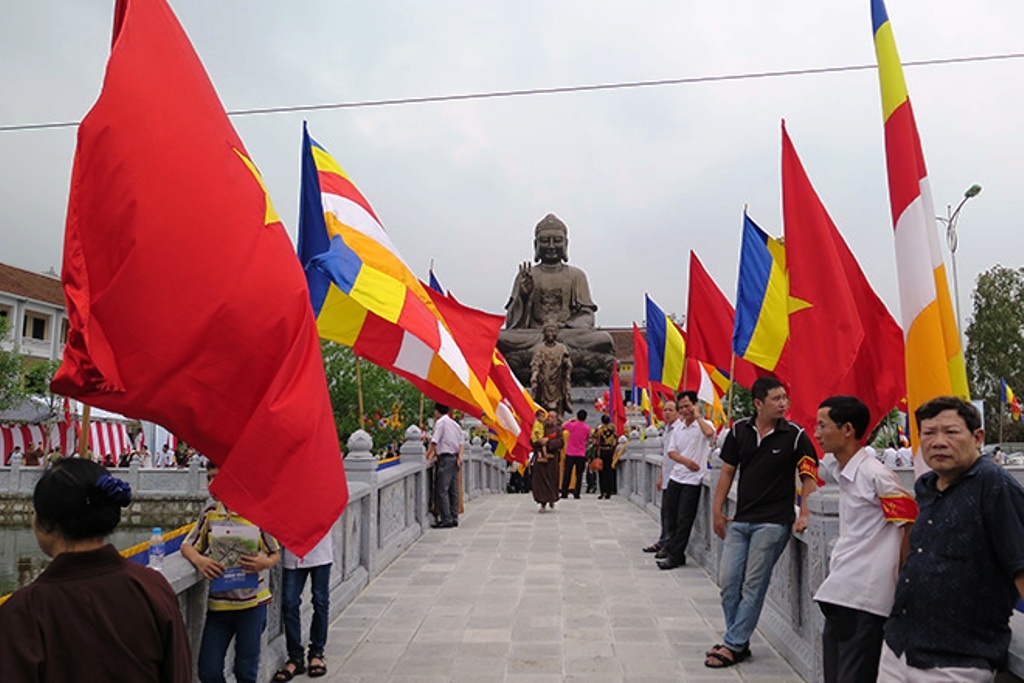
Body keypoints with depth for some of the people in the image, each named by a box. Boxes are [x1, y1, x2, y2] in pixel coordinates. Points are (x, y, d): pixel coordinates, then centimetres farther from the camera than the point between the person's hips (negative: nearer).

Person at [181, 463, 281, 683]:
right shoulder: (209, 513, 2)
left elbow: (275, 554, 2)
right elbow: (187, 546, 10)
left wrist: (266, 562, -21)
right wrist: (198, 560, -12)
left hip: (252, 603, -3)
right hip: (218, 604, 3)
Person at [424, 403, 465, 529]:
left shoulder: (440, 422, -6)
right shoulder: (455, 424, 18)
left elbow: (434, 442, -11)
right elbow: (462, 442, 14)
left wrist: (427, 458, -7)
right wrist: (459, 456, 6)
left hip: (445, 458, -8)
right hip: (455, 457, 8)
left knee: (442, 490, -7)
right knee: (454, 490, 9)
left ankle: (446, 519, -10)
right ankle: (454, 518, 11)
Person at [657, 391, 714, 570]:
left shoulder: (704, 424, -7)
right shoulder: (678, 427, 11)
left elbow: (710, 433, -33)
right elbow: (671, 452, 8)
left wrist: (698, 416, -19)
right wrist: (685, 460, -10)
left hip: (692, 480, -6)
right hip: (675, 478, 6)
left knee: (684, 520, -1)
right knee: (671, 517, 11)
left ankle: (675, 556, 7)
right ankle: (672, 549, 25)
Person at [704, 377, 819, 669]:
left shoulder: (795, 435, -7)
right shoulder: (739, 430, 3)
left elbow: (809, 477, -5)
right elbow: (728, 472, 9)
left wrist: (804, 515, -17)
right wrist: (717, 511, 8)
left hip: (773, 522, -4)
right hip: (740, 520, 4)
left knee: (753, 585, 0)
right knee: (728, 581, 6)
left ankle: (733, 646, 12)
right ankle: (738, 642, 23)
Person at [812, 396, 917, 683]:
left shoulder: (875, 474, -16)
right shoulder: (839, 470, 8)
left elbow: (912, 526, -12)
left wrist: (901, 582, -6)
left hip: (863, 602, -8)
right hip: (839, 596, 8)